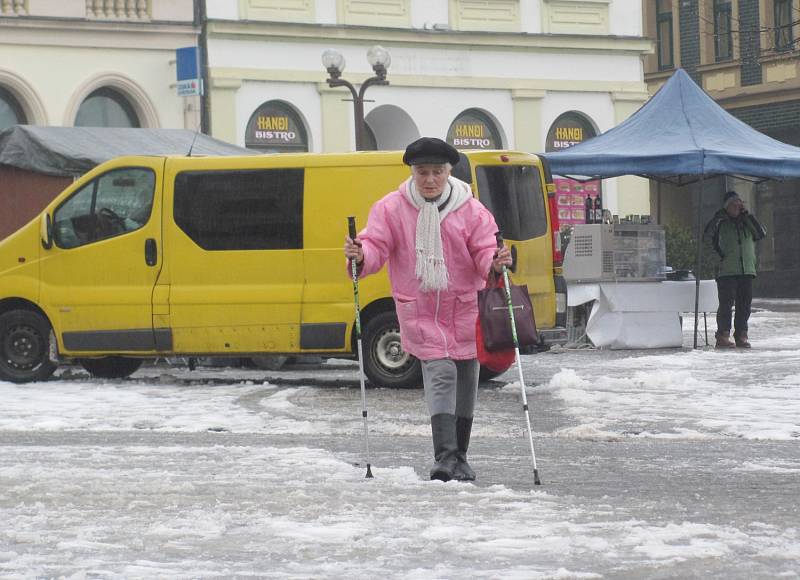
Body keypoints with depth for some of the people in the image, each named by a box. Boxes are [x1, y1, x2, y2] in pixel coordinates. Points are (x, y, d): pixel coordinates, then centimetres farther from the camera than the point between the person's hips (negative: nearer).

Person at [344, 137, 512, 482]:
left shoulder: (470, 210, -3)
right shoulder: (392, 209, -4)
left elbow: (484, 251, -7)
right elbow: (377, 245, -9)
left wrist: (495, 263, -30)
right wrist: (361, 256, -31)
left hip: (463, 306, 3)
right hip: (419, 309, -2)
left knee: (465, 379, 12)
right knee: (440, 374, -17)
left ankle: (459, 457, 27)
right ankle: (444, 457, -24)